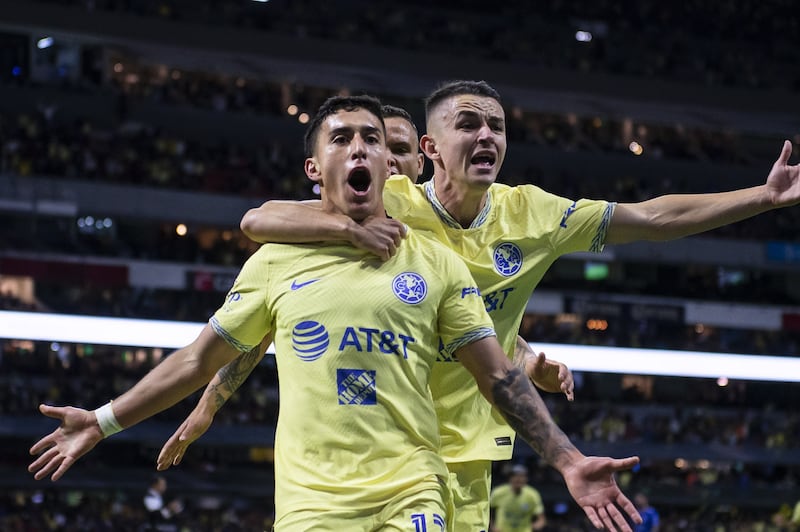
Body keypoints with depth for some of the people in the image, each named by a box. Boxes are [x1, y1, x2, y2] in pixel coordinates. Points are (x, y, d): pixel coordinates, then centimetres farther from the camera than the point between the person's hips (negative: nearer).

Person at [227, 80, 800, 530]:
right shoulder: (392, 205, -11)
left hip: (468, 452, 4)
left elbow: (655, 218, 7)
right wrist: (349, 226, -34)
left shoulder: (529, 213, 2)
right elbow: (257, 221, -17)